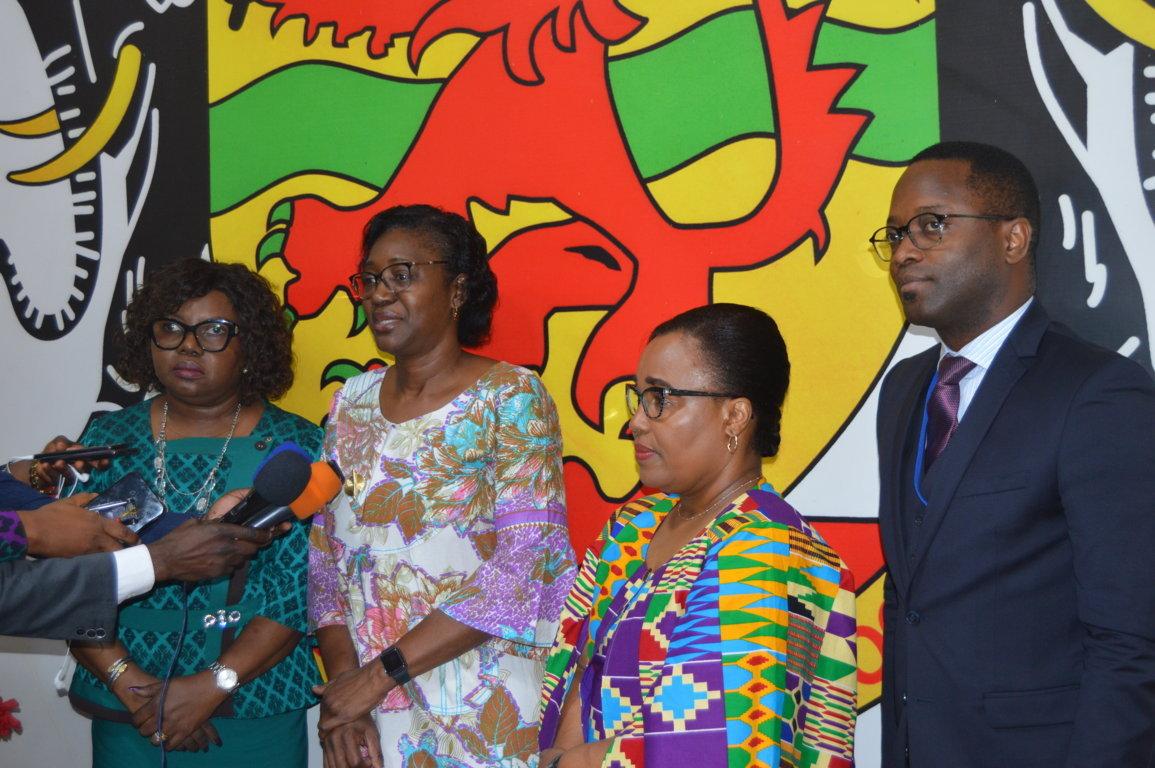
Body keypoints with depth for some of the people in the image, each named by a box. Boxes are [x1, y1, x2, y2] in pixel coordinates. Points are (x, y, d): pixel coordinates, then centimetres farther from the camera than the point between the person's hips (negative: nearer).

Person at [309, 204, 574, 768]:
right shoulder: (352, 403, 6)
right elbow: (325, 558, 7)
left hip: (481, 712, -4)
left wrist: (379, 673, -17)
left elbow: (523, 571, -17)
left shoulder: (512, 399, -10)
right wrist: (343, 679, -8)